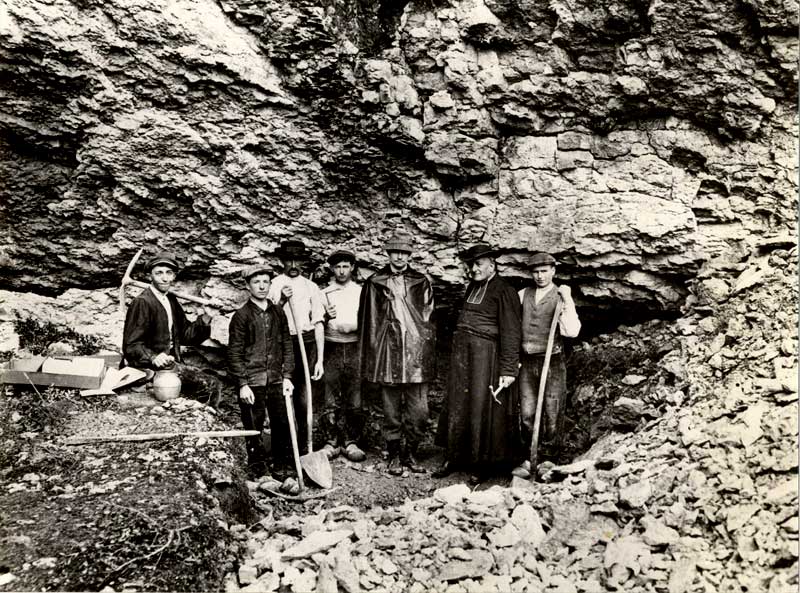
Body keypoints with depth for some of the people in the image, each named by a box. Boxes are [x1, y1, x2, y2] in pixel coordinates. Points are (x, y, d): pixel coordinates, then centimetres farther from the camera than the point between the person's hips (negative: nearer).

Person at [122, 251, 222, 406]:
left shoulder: (171, 300, 13)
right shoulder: (142, 303, -13)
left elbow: (184, 335, 14)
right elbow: (131, 346, -15)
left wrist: (205, 319, -2)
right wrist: (154, 358, -33)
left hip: (170, 361, 9)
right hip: (147, 367, -9)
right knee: (209, 383, -19)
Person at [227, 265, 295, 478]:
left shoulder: (278, 313, 8)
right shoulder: (241, 315, -3)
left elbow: (287, 346, 10)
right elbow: (234, 354, -5)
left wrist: (287, 376, 2)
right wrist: (243, 384, -10)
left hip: (277, 380, 3)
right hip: (252, 383, -3)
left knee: (283, 426, 5)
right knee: (254, 430, 6)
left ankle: (282, 469, 19)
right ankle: (257, 472, 20)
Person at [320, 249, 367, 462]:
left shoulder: (361, 292, 9)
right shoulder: (324, 294, 10)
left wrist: (352, 326, -12)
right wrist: (326, 317, -15)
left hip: (354, 349, 0)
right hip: (331, 350, 0)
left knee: (355, 400, 0)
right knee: (331, 400, 0)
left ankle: (352, 442, 10)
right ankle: (331, 442, 9)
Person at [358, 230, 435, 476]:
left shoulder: (422, 282, 11)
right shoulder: (374, 283, 8)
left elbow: (428, 318, 11)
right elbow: (368, 321, 8)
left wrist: (427, 350, 3)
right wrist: (369, 358, 3)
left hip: (416, 354, 1)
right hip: (388, 353, -1)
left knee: (419, 411, 1)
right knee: (391, 411, 6)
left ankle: (410, 453, 18)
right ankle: (394, 456, 19)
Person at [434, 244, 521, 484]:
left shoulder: (504, 291, -9)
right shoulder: (472, 287, 14)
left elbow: (510, 333, -13)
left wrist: (508, 370, -17)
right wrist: (457, 349, 12)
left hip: (486, 355, -7)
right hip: (461, 353, 7)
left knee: (483, 408, 1)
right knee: (457, 405, 11)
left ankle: (483, 464, 15)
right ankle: (454, 457, 24)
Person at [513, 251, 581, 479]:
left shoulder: (562, 298, -2)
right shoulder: (523, 295, 8)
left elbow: (572, 331, -15)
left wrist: (567, 300, -22)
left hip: (552, 362, -2)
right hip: (527, 362, 3)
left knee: (552, 413, 2)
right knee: (527, 413, 2)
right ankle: (529, 460, 12)